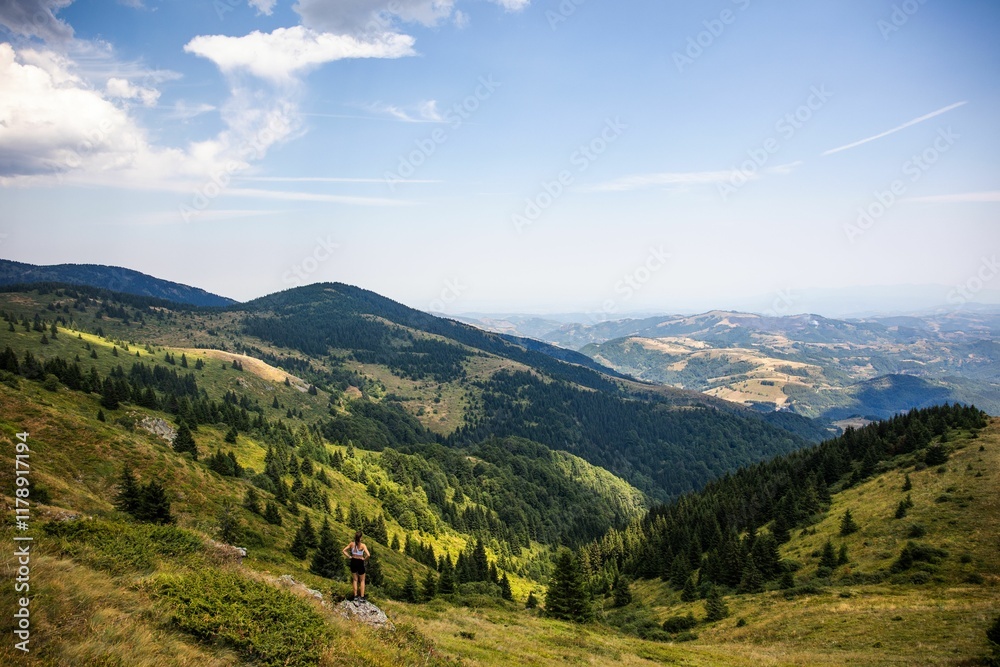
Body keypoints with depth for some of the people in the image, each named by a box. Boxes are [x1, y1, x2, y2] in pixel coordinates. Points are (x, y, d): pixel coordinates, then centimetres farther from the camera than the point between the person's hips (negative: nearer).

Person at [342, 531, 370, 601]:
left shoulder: (352, 544, -6)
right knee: (362, 581, 13)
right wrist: (365, 559, -9)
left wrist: (349, 556, 1)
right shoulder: (363, 545, -18)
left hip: (353, 562, 3)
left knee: (355, 580, 18)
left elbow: (344, 551, -1)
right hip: (360, 562, -3)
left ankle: (355, 596, 20)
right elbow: (368, 555, -27)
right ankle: (362, 597, 11)